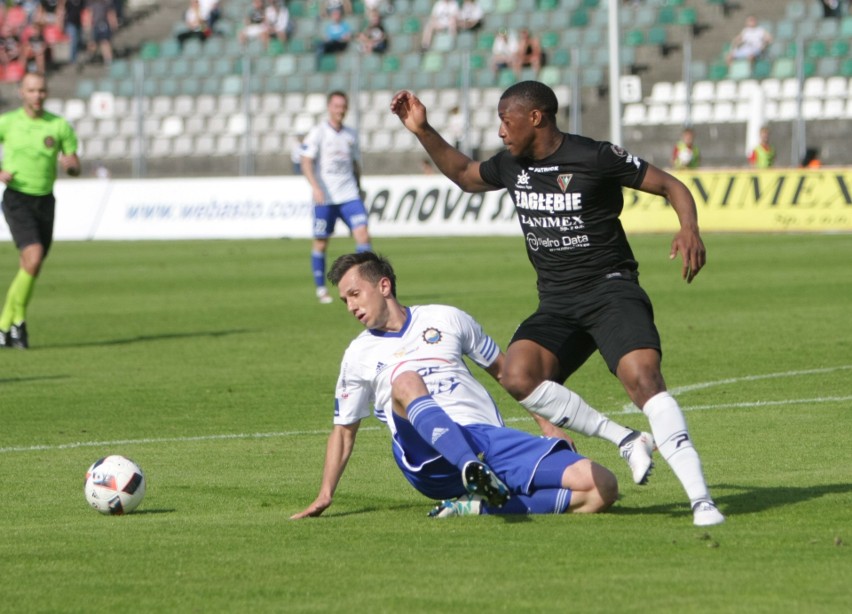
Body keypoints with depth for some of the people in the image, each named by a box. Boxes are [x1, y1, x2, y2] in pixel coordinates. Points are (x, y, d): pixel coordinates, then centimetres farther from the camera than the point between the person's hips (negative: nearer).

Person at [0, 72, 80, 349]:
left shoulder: (59, 126, 2)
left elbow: (76, 168, 6)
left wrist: (69, 164, -18)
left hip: (45, 201, 4)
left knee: (29, 269, 7)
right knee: (33, 258, -21)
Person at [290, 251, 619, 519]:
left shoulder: (446, 320, 17)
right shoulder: (358, 355, 18)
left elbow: (505, 371, 23)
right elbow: (344, 429, 24)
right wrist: (324, 496, 14)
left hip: (491, 439, 1)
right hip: (428, 459, -1)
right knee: (406, 381, -35)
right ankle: (474, 473, -54)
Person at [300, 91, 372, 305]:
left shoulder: (351, 135, 13)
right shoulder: (317, 133, -3)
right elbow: (306, 162, -9)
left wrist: (358, 190, 19)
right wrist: (315, 187, -22)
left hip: (349, 195, 4)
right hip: (325, 197, -4)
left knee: (362, 233, -11)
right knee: (321, 243, 2)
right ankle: (321, 289, 14)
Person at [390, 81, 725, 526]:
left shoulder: (596, 158, -10)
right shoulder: (511, 167, 10)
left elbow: (671, 186, -5)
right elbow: (464, 175, 30)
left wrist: (689, 230, -24)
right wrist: (422, 131, 20)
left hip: (610, 290, -6)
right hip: (556, 304, 6)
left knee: (643, 376, -28)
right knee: (518, 376, -22)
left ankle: (700, 498, -30)